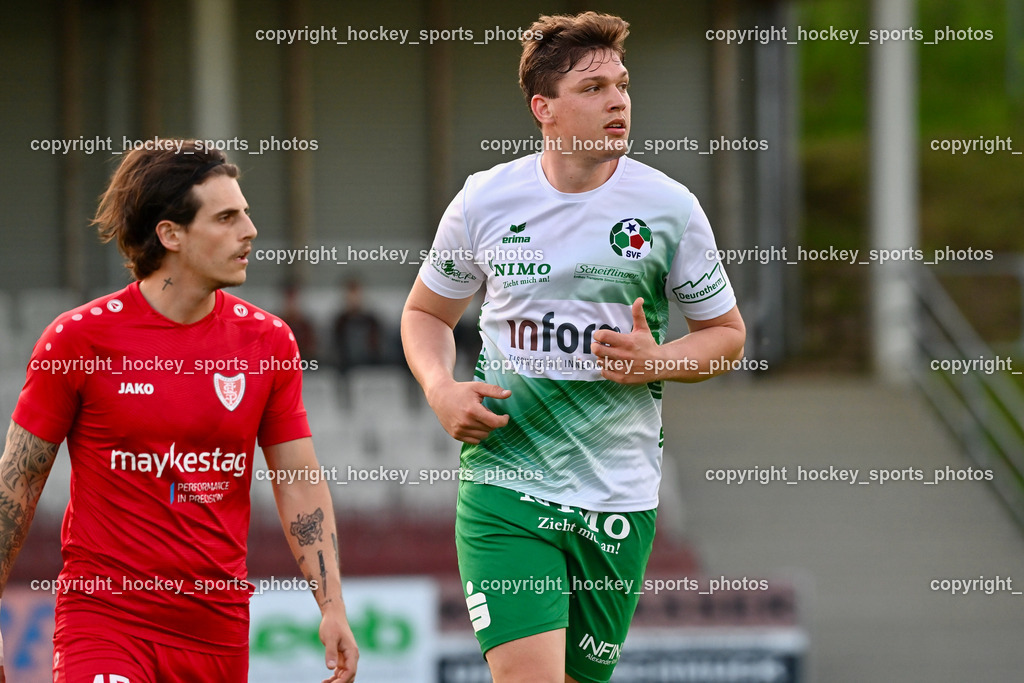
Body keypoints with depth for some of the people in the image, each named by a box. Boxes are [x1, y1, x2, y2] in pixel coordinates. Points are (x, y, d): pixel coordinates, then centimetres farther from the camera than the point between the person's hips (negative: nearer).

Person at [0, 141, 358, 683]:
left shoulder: (270, 342, 5)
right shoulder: (77, 339, -5)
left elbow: (300, 485, 9)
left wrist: (332, 608, -1)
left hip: (218, 627, 4)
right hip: (103, 614, -4)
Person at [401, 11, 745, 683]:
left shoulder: (670, 206, -1)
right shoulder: (485, 200, 1)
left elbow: (727, 333, 10)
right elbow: (426, 311, 17)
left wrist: (656, 363, -11)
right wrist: (441, 390, -3)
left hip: (619, 495, 1)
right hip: (504, 485, -1)